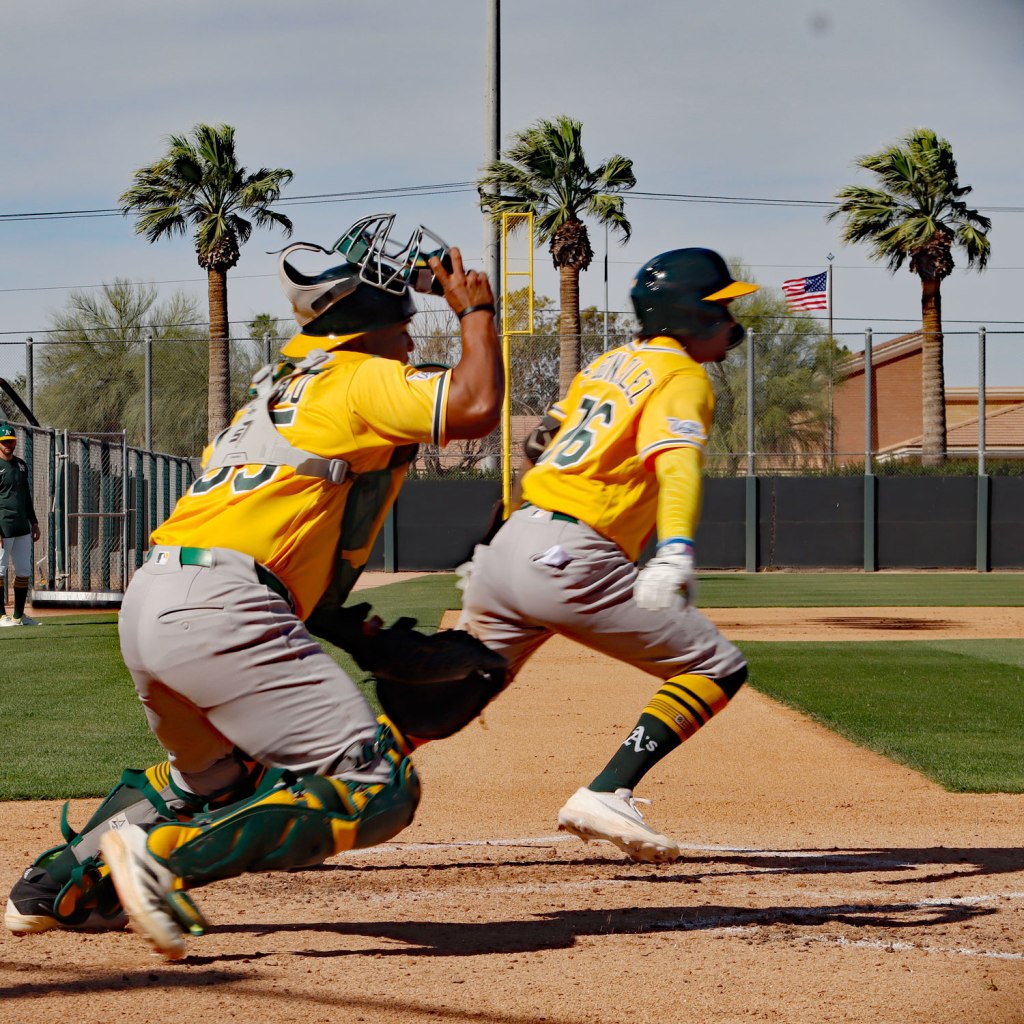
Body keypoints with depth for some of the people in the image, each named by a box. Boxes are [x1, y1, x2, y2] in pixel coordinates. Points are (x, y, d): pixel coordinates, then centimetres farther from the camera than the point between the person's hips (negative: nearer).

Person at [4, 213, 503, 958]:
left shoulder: (281, 381, 27)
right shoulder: (362, 379, 2)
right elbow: (476, 405, -11)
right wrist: (476, 310, 6)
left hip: (146, 601, 9)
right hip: (217, 609, -9)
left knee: (218, 771, 36)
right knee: (377, 789, -12)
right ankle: (167, 856, -20)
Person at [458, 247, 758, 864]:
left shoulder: (610, 363, 22)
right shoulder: (684, 377, -3)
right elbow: (676, 462, -22)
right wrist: (675, 554, -38)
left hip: (510, 546, 8)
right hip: (570, 558, -8)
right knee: (719, 669, -2)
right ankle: (605, 796, -14)